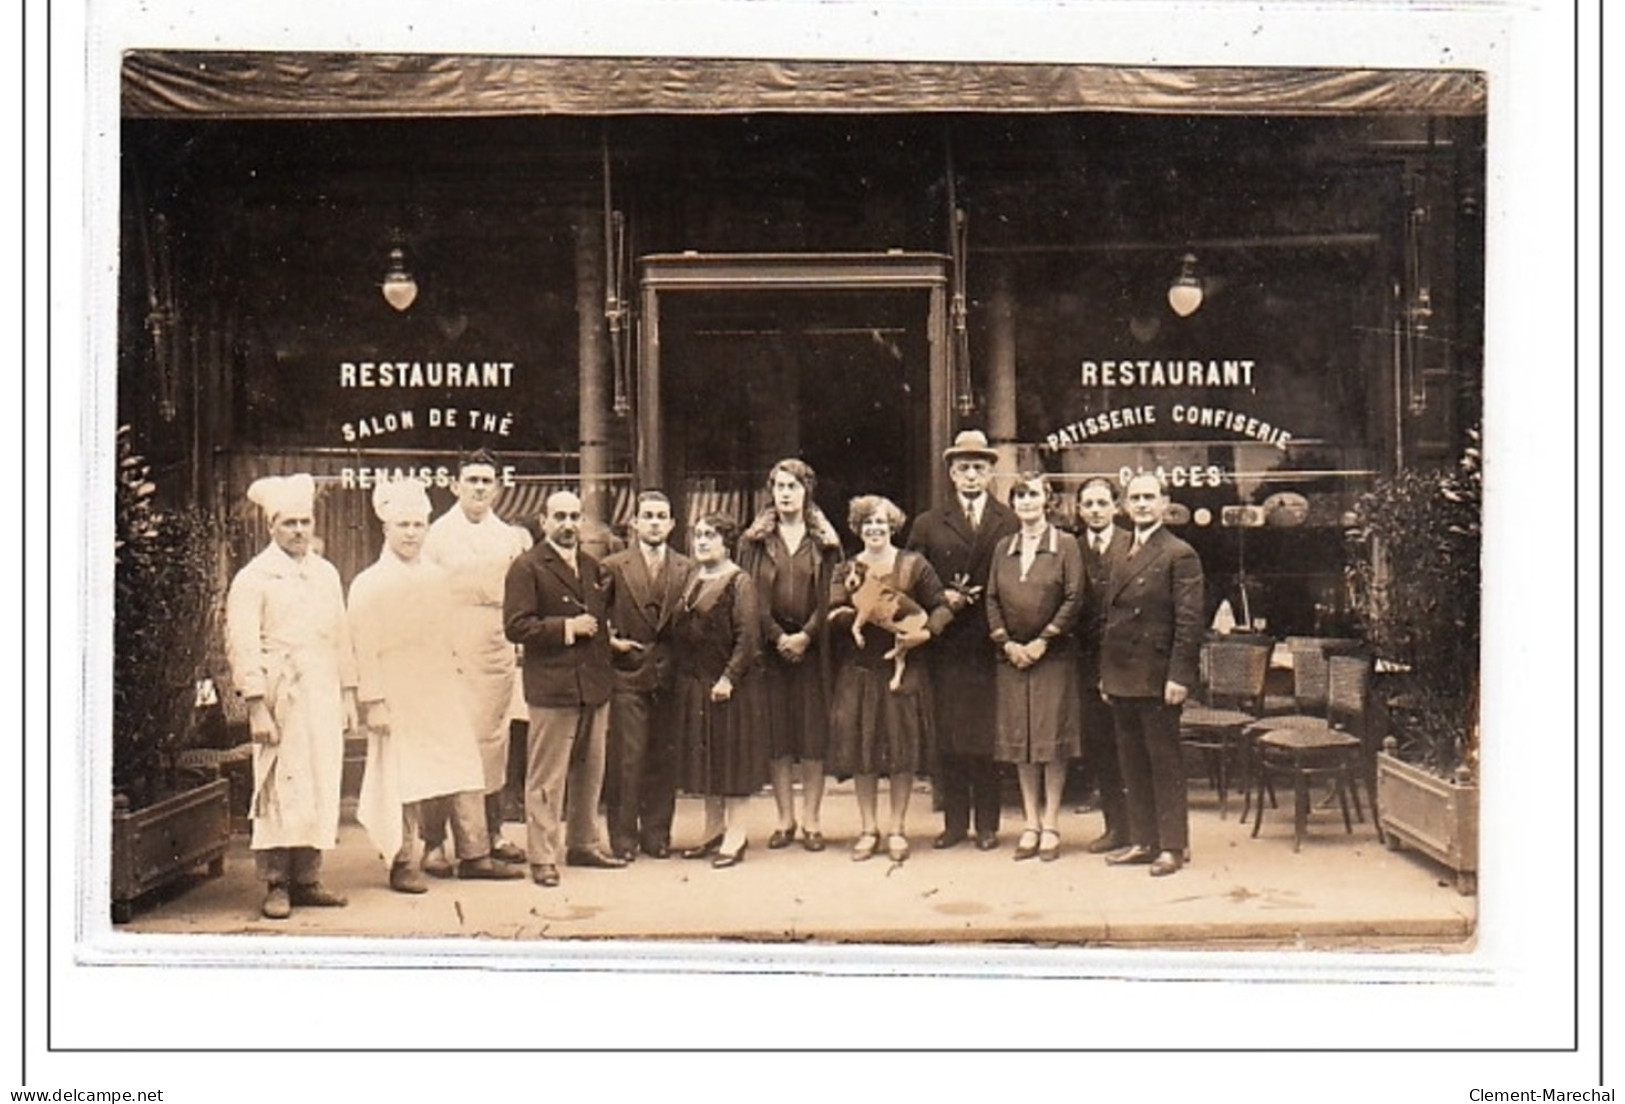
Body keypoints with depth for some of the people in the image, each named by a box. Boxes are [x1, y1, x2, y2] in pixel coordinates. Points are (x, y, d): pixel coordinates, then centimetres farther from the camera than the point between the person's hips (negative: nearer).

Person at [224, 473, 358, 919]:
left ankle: (307, 879, 12)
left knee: (321, 790, 4)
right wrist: (257, 707, -12)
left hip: (324, 699, 5)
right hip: (280, 700, -5)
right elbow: (243, 647, -6)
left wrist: (348, 694, 14)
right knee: (280, 791, -5)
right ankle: (276, 885, 2)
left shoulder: (326, 574, 15)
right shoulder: (252, 578, -2)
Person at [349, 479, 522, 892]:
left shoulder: (439, 578, 11)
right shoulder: (368, 585, -4)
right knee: (403, 779, 0)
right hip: (399, 699, -5)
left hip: (445, 695, 5)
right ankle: (403, 865, 11)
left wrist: (457, 679, 14)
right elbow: (365, 649, -7)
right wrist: (373, 702, -11)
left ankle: (474, 855, 15)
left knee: (466, 772, 6)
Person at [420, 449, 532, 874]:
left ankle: (491, 834, 22)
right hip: (450, 655, -4)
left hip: (497, 652, 4)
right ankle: (433, 842, 1)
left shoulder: (512, 537, 10)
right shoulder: (438, 534, 1)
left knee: (493, 742, 11)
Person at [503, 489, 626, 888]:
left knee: (590, 773, 14)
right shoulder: (527, 568, -5)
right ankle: (542, 857, 4)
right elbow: (516, 626, -13)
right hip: (552, 687, -7)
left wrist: (605, 637, 11)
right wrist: (566, 628, -15)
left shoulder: (592, 567, 18)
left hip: (594, 686, 7)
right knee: (546, 777, -3)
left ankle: (583, 844, 27)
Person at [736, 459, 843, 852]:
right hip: (770, 646, 0)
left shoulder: (824, 541, 7)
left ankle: (811, 820, 6)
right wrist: (778, 636, -10)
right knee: (777, 732, 2)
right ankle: (785, 819, 9)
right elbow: (752, 596, 0)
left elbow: (829, 596, 1)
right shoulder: (755, 540, 7)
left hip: (812, 646, 0)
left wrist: (806, 635, -11)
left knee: (814, 732, -1)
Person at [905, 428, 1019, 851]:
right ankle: (954, 822, 13)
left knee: (988, 735, 1)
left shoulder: (1010, 524, 5)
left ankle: (987, 824, 11)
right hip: (945, 645, 2)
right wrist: (943, 599, -6)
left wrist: (977, 596, -8)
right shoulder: (928, 525, 11)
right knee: (947, 736, 4)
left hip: (990, 644, -2)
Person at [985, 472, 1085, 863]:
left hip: (1054, 655, -4)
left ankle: (1051, 826, 3)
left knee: (1052, 739, -3)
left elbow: (1074, 599, -6)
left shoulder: (1066, 545, 0)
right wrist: (1007, 643, -4)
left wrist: (1042, 642, -12)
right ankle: (1031, 824, 12)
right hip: (1012, 655, 4)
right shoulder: (1004, 549, 12)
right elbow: (992, 600, 9)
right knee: (1019, 740, 5)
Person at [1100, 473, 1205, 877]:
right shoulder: (1121, 558, 16)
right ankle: (1143, 840, 20)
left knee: (1165, 762, 0)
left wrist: (1179, 676, -19)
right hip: (1121, 678, 8)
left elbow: (1189, 621, -13)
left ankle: (1172, 846, 7)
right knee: (1132, 763, 12)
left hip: (1156, 677, -8)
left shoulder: (1179, 555, -8)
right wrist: (1106, 673, 14)